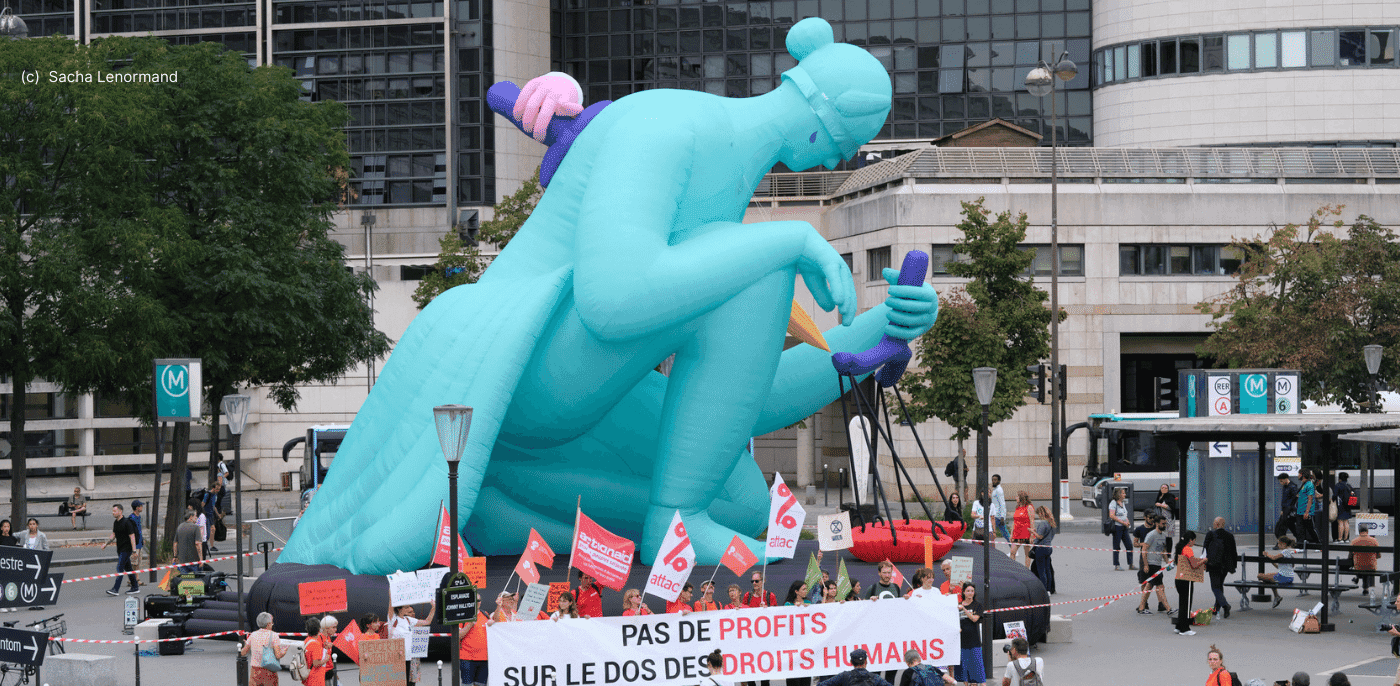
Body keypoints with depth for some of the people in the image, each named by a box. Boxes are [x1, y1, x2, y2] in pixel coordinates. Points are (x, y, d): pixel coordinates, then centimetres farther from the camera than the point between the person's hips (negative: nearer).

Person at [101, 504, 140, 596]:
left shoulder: (126, 522, -15)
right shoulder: (116, 522, 10)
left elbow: (132, 536, -16)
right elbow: (113, 535, 22)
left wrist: (134, 550, -19)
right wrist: (106, 543, 10)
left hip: (126, 549, -9)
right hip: (120, 549, 9)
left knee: (120, 568, -13)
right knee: (127, 568, 12)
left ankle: (115, 589, -16)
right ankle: (135, 588, 19)